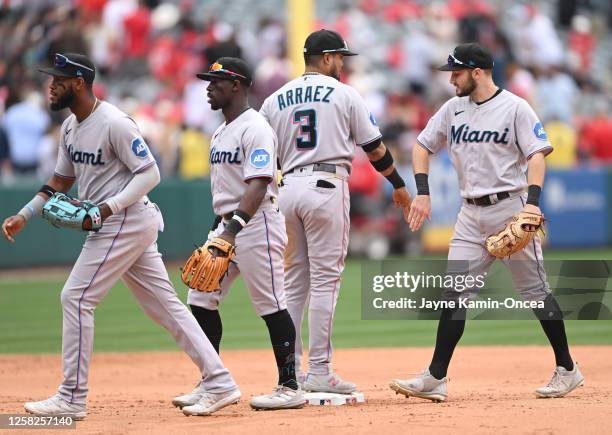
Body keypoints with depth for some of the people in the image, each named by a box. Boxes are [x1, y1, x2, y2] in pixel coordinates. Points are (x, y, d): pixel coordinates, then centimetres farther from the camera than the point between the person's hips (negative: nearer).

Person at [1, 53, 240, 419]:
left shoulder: (114, 123, -17)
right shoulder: (70, 126, 13)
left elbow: (150, 172, -17)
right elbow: (62, 179, 22)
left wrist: (107, 208, -25)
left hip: (126, 221, -10)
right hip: (114, 225, 10)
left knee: (77, 297, -8)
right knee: (164, 303, 8)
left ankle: (72, 399, -2)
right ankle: (219, 384, 8)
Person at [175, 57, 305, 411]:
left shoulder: (255, 129, -13)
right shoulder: (222, 132, 17)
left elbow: (258, 184, -24)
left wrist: (235, 228, -33)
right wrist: (221, 228, 20)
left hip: (257, 223, -10)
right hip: (226, 226, 10)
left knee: (271, 305, -7)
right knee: (201, 299, 6)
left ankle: (290, 388, -2)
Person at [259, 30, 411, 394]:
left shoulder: (275, 100, 13)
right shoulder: (345, 94, 1)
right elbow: (375, 148, 4)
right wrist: (399, 186, 17)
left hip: (288, 187, 5)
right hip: (326, 186, -5)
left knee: (294, 283, 11)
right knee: (325, 281, -4)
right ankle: (319, 372, -8)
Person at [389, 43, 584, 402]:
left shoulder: (515, 108, -6)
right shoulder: (453, 109, 11)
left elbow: (537, 155, -11)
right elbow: (423, 146, 16)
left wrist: (533, 201, -25)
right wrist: (423, 193, 2)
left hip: (509, 207, -5)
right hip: (471, 215, 5)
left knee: (535, 289, 0)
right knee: (455, 292, -2)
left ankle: (567, 369, 12)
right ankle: (435, 378, -5)